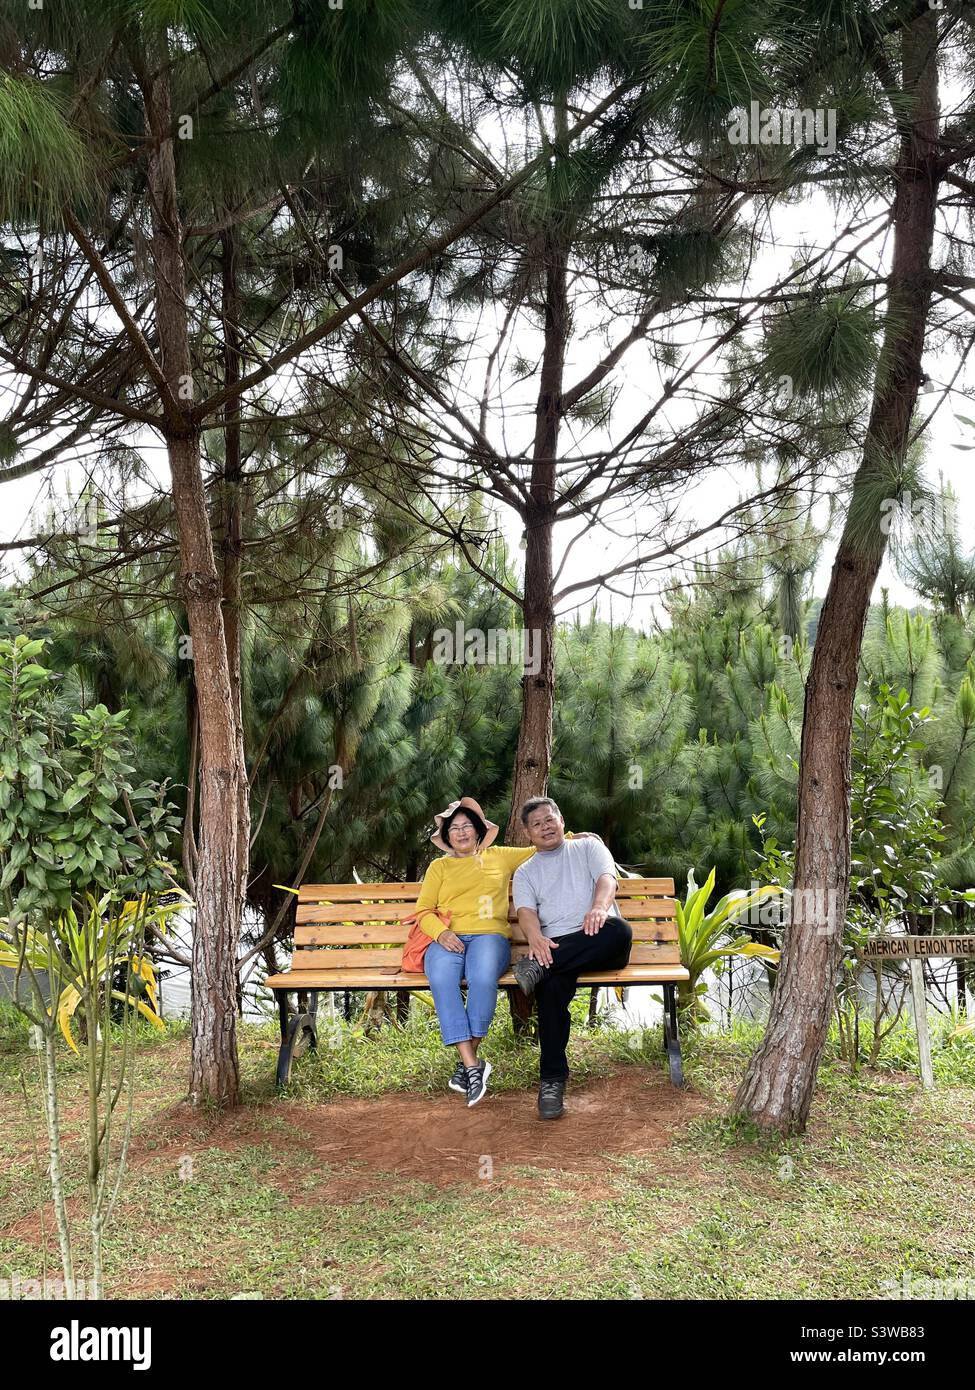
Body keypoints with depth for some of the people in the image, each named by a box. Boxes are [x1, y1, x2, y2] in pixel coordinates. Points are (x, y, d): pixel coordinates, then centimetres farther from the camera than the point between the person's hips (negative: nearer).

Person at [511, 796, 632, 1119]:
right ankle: (552, 1079, -29)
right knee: (552, 984, -35)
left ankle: (538, 967, -32)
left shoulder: (588, 847, 19)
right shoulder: (525, 872, 22)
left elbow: (607, 878, -1)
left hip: (599, 943, 0)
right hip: (556, 945, 0)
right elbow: (526, 910, 3)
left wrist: (599, 907, -27)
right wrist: (536, 938, -23)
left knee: (619, 929, -37)